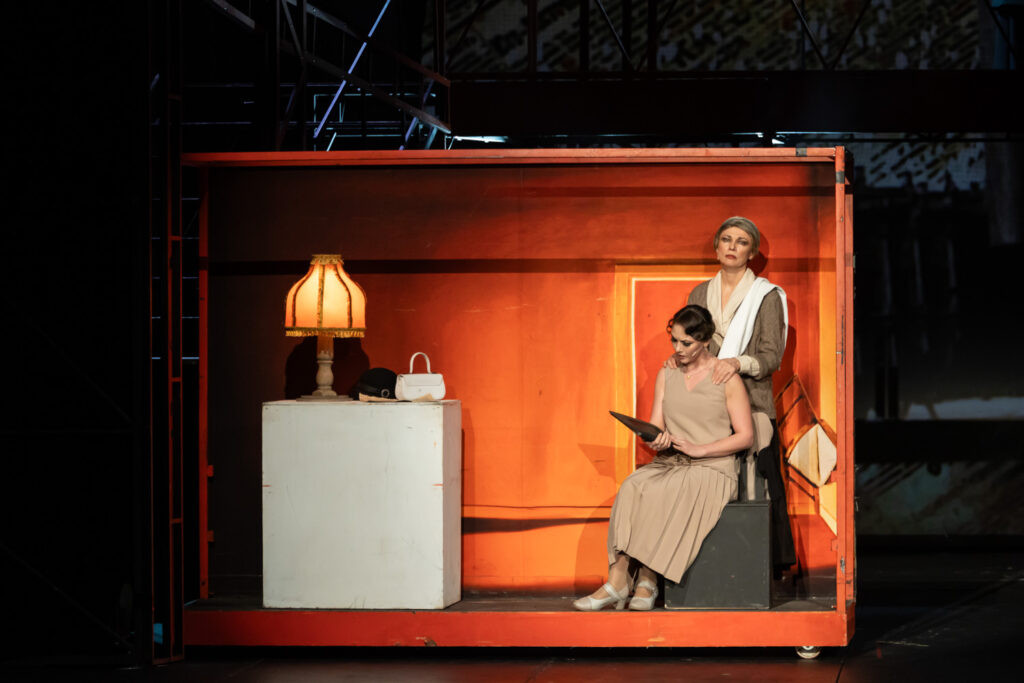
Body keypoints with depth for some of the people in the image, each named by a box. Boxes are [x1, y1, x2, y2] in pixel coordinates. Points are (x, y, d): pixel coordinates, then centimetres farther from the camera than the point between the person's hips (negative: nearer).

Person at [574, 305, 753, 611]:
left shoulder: (726, 378, -2)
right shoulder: (666, 374, 13)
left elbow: (746, 436, -4)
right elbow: (655, 428, 12)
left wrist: (697, 449, -15)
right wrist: (656, 440, -13)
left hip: (713, 470, -4)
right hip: (668, 465, 4)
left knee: (661, 494, -33)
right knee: (632, 488, -29)